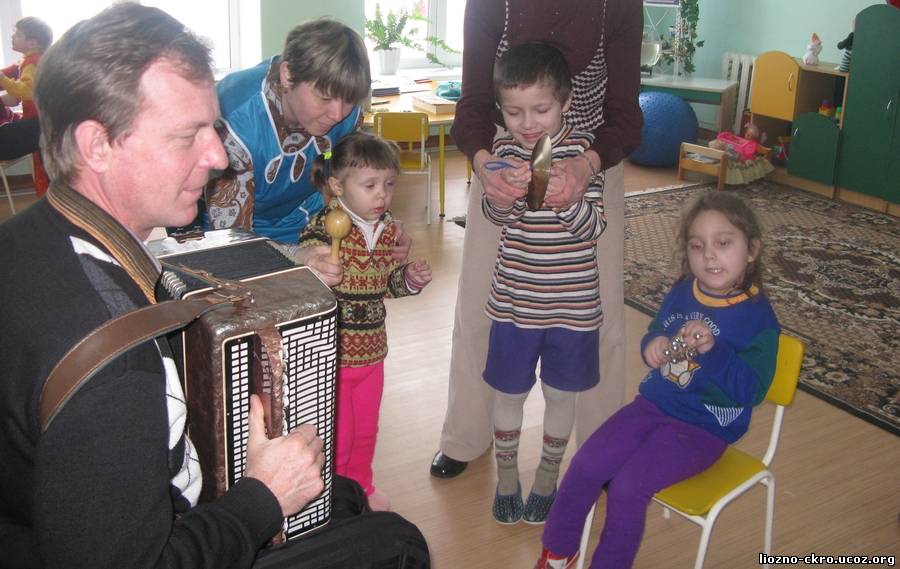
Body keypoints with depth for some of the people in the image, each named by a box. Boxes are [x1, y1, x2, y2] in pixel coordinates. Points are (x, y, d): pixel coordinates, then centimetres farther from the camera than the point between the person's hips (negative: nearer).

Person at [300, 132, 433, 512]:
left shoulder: (390, 229, 0)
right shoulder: (323, 229, -20)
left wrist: (411, 279, -5)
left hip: (371, 352, 6)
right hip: (330, 353, -6)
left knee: (366, 431, 24)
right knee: (336, 439, 7)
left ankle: (360, 488, 48)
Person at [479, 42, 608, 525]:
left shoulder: (581, 149, -9)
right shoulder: (505, 151, -4)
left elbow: (593, 227, -13)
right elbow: (496, 214, -16)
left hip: (572, 303, -1)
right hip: (514, 302, 1)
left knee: (560, 394, 15)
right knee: (509, 392, 15)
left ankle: (548, 476, 37)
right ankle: (506, 475, 37)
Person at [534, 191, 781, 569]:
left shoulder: (758, 316, -15)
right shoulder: (681, 293, 1)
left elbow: (752, 390, -20)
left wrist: (712, 348, -34)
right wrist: (654, 345, -10)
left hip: (704, 428, -5)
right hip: (654, 402, 5)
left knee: (627, 487, -21)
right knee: (586, 466, -9)